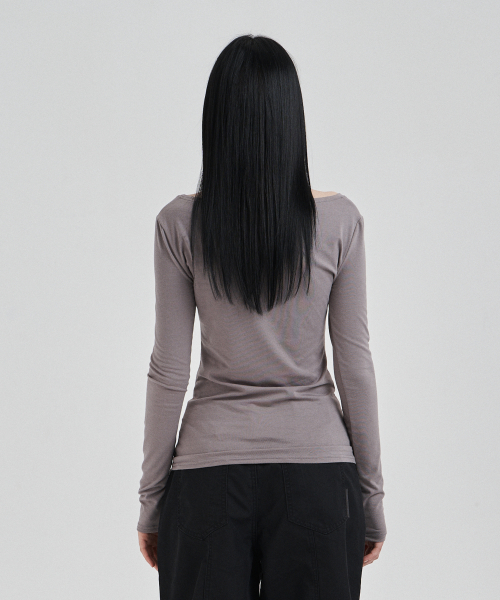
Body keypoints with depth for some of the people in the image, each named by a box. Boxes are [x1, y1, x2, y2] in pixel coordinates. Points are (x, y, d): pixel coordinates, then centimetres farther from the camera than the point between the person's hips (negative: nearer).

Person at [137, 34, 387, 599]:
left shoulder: (180, 223, -7)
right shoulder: (339, 220, -6)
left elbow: (168, 372, -5)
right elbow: (355, 365, -3)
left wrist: (151, 498, 5)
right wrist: (372, 493, 6)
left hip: (210, 469, 0)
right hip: (317, 467, 1)